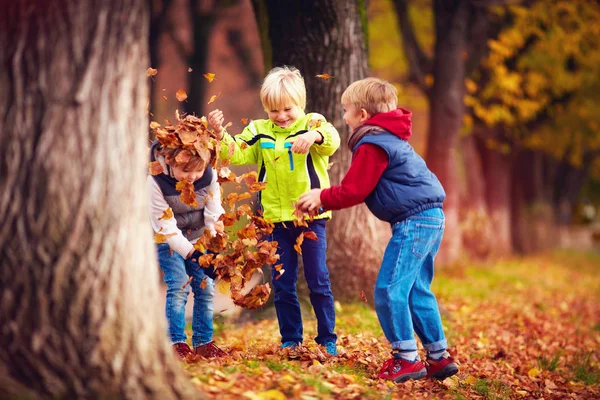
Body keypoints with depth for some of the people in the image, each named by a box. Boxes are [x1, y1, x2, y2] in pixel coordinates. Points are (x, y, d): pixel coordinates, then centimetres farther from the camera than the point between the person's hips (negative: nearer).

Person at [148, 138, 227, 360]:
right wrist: (191, 253, -35)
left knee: (206, 287, -3)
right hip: (168, 239, -3)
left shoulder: (209, 175, -19)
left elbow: (214, 215, -13)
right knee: (178, 286, -16)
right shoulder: (156, 182, -28)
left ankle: (203, 342, 7)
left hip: (198, 237, 3)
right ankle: (177, 342, -8)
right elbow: (165, 225, -27)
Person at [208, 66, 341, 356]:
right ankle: (290, 340, 18)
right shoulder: (260, 131, 7)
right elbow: (237, 153, -3)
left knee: (318, 282, 3)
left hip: (311, 215, -3)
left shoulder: (312, 123, -5)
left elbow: (331, 141, -25)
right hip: (276, 218, 3)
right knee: (282, 284, 8)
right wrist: (220, 135, -21)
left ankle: (327, 340, 13)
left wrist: (315, 135, -47)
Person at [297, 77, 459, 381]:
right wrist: (325, 196, 17)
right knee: (416, 291, 15)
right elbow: (359, 188, 23)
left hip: (413, 221, -11)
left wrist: (322, 198, 0)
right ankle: (439, 357, 19)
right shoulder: (390, 138, 20)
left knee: (389, 289, -9)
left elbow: (353, 191, -13)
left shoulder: (371, 145, -12)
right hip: (430, 219, 11)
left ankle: (407, 359, -6)